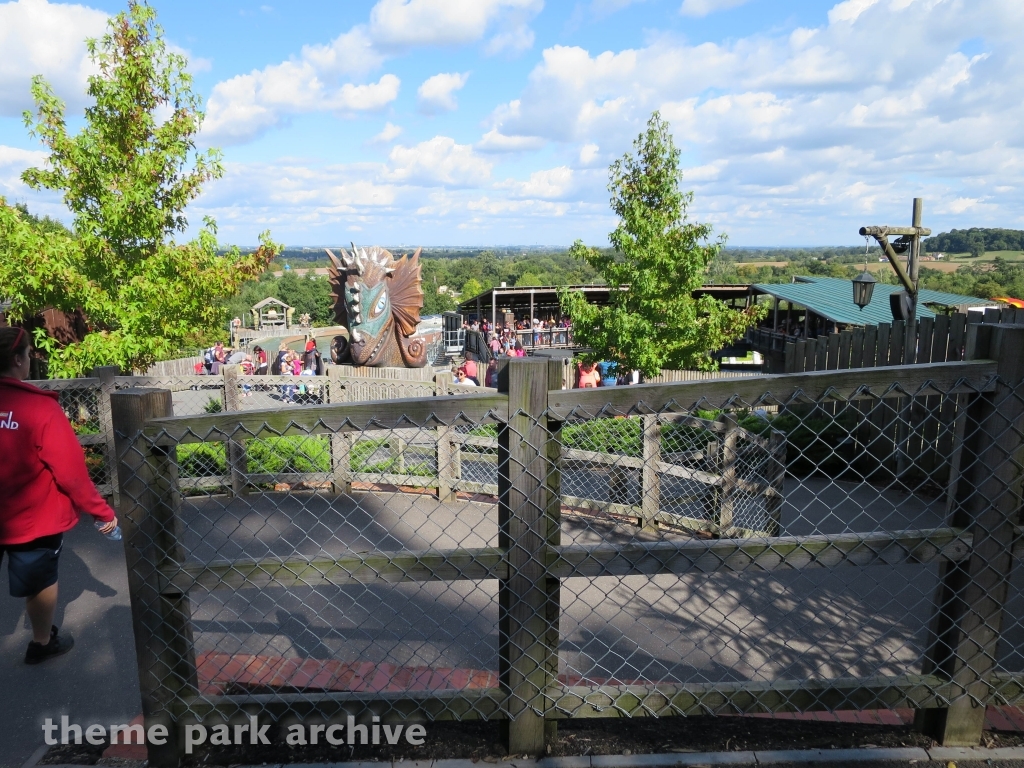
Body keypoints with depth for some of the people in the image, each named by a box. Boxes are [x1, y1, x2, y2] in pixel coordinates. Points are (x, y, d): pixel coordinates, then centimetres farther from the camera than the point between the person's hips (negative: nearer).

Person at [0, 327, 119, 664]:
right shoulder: (39, 407, -24)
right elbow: (71, 472, -22)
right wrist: (103, 512, -12)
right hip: (34, 517, -4)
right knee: (40, 582, 18)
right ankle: (43, 642, 38)